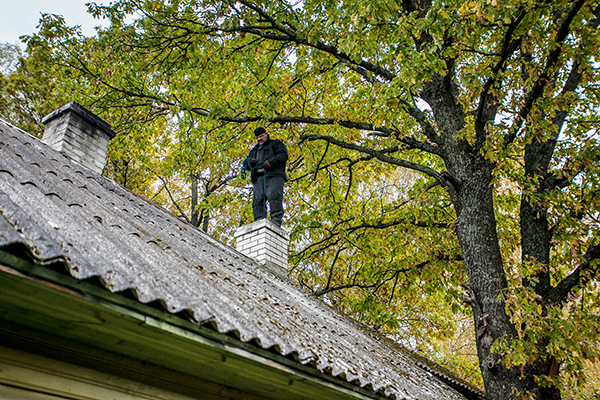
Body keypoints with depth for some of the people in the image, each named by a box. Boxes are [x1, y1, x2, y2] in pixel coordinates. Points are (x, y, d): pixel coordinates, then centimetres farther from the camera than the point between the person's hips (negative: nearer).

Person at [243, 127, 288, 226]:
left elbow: (283, 155, 2)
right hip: (258, 178, 5)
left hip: (274, 175, -5)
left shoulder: (275, 144, 21)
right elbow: (245, 165, 31)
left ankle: (276, 220, -32)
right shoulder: (254, 150, 38)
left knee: (274, 196, -24)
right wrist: (250, 163, 6)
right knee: (257, 200, -12)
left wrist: (271, 162, -13)